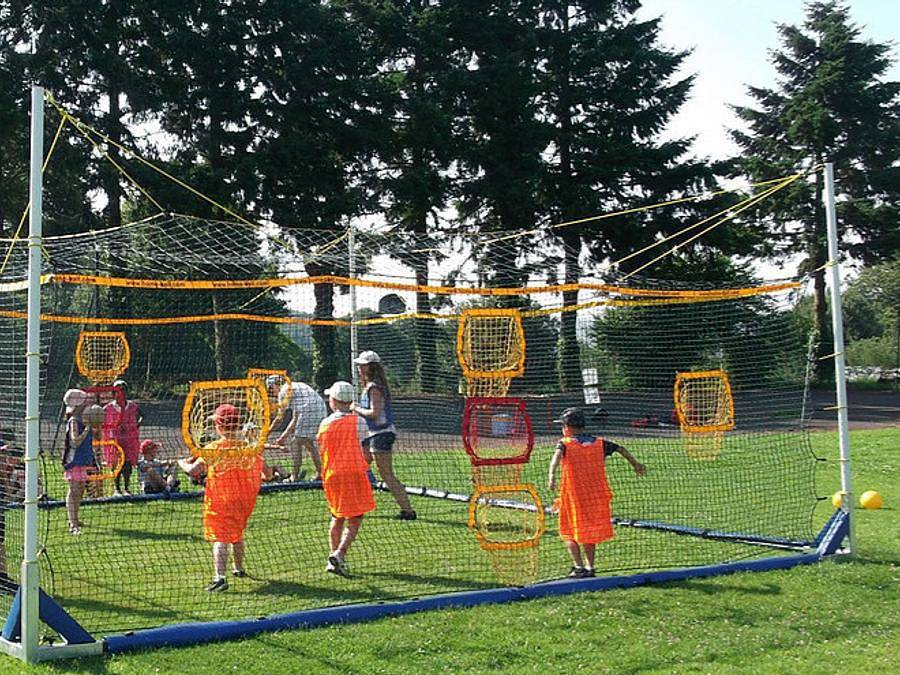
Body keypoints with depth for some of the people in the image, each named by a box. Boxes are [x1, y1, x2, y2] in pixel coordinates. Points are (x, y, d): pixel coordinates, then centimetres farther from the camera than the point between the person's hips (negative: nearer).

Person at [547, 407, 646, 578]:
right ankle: (589, 567, 12)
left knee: (569, 532, 9)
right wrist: (634, 463, 30)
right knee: (590, 531, 17)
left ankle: (579, 566, -4)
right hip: (596, 494, 4)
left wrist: (552, 474, -40)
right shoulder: (598, 443, 9)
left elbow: (558, 454, -24)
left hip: (573, 495, -4)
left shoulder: (565, 443, -3)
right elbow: (619, 448, 16)